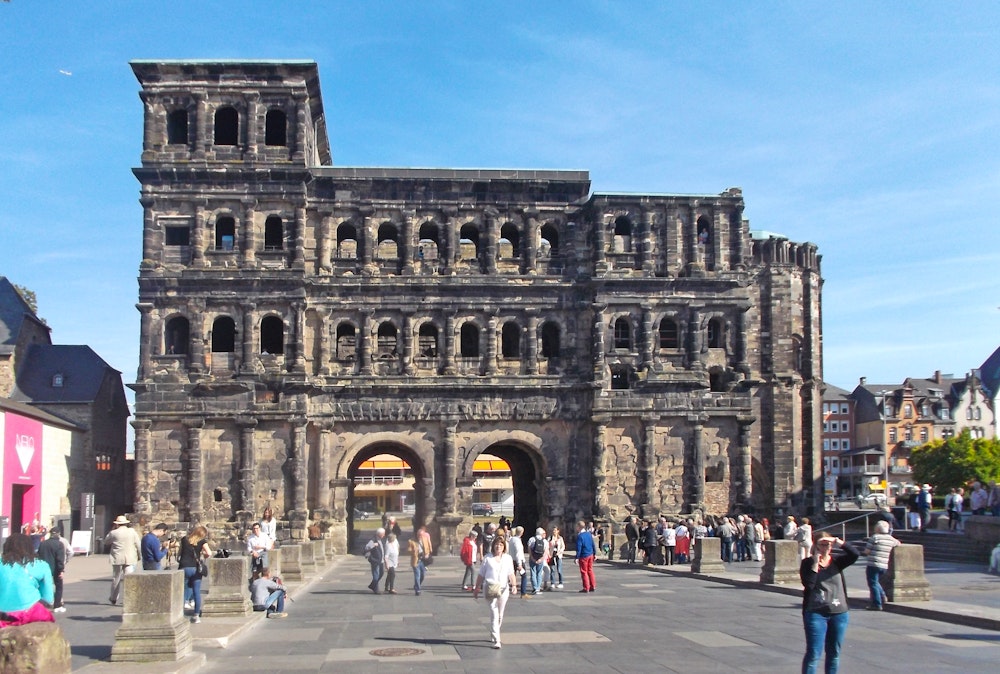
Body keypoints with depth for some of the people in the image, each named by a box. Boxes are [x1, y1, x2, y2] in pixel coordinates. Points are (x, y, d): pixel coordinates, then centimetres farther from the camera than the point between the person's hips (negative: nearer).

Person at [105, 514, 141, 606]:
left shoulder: (114, 533, -3)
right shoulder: (132, 532, 2)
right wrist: (139, 556, 16)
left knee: (116, 578, 12)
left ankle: (114, 599, 23)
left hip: (117, 559, 0)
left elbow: (106, 542, 13)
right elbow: (138, 545, 4)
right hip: (130, 559, 1)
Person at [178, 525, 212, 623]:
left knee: (183, 591, 5)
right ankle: (196, 616, 7)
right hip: (195, 568, -1)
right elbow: (209, 553, -11)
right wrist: (204, 555, 9)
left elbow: (180, 552, 14)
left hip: (184, 568, 2)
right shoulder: (202, 541, -2)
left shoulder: (184, 539, 7)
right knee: (197, 592, 5)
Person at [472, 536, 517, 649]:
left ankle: (493, 634, 34)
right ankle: (496, 640, -14)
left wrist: (514, 585, -13)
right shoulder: (487, 558, 4)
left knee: (500, 615, 12)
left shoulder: (508, 558, 9)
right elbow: (481, 575, 9)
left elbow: (511, 573, 3)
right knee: (494, 614, -12)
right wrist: (476, 589, 9)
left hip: (503, 589, 3)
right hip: (490, 589, -3)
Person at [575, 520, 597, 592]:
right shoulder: (589, 534, 5)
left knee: (584, 572, 2)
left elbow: (579, 548, -18)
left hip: (583, 556, -7)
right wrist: (594, 553, 20)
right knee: (590, 570, 16)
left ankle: (586, 588, 5)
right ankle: (593, 586, 18)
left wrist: (577, 558, -16)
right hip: (590, 555, 7)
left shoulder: (579, 536, -16)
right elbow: (593, 545, 11)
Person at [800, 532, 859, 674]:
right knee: (813, 653, -6)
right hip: (816, 613, -3)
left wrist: (838, 541, -22)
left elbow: (854, 554, -14)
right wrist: (815, 563, -15)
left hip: (839, 613, 3)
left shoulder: (837, 561, 5)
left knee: (834, 652, 12)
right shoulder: (808, 563, -1)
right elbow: (808, 584, -17)